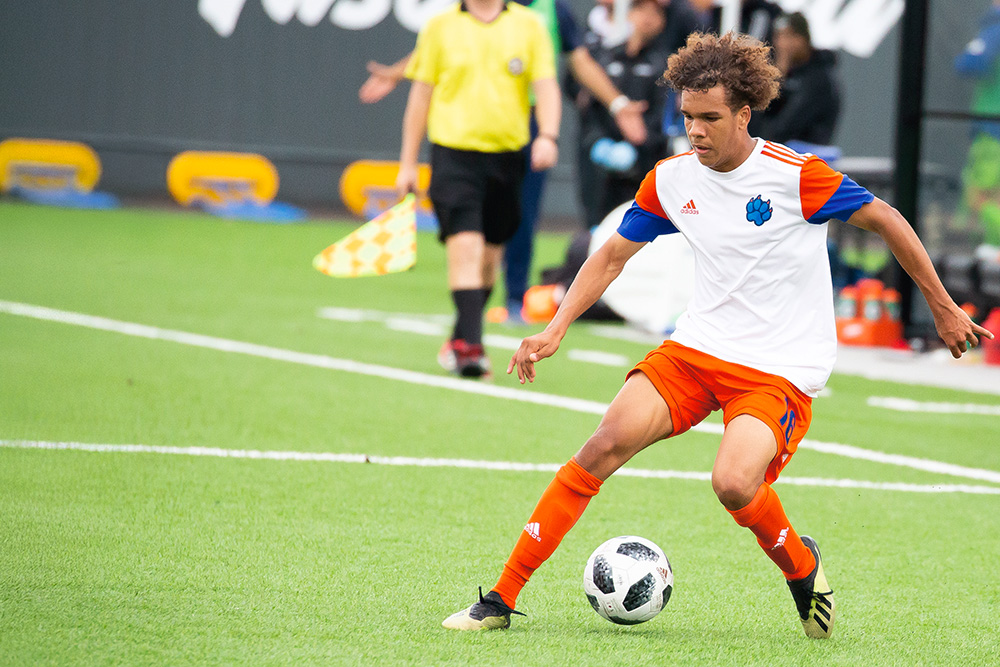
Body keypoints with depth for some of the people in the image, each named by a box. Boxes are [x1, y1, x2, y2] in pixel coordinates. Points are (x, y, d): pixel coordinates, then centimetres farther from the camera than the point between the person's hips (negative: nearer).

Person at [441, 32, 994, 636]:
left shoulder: (795, 176, -14)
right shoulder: (671, 179, 1)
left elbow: (885, 220, -3)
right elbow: (612, 257, 14)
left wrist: (943, 309, 3)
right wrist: (556, 330, 4)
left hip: (780, 370, -4)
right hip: (696, 350, 4)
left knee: (735, 484, -30)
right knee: (608, 443, -17)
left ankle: (802, 566, 5)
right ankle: (502, 599, -14)